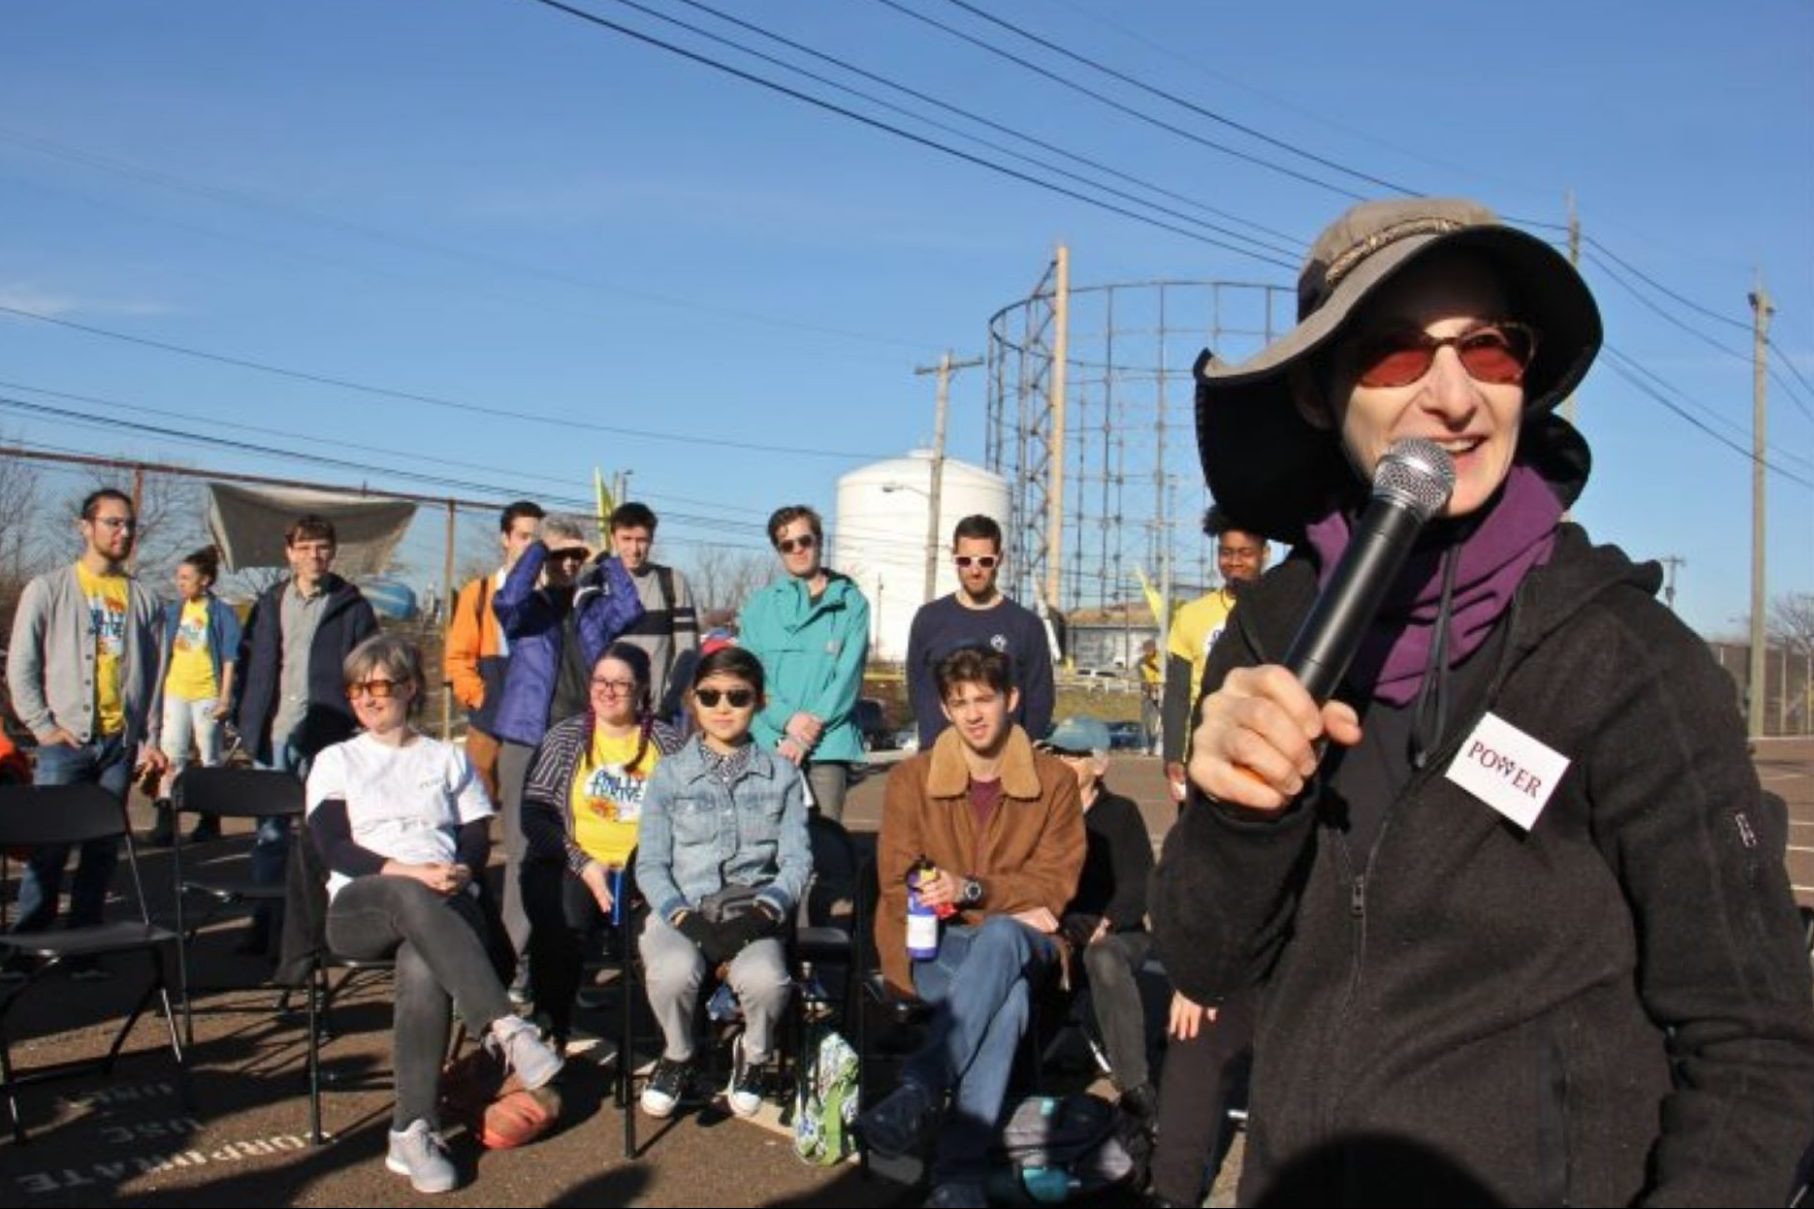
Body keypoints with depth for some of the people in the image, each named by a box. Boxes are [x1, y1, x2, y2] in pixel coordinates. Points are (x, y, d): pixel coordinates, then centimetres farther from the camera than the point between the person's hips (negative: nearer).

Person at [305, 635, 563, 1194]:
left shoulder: (448, 759, 23)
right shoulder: (335, 761, 19)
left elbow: (477, 841, 13)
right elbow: (334, 848, 3)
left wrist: (459, 873, -11)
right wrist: (408, 872, -13)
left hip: (445, 905, 1)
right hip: (360, 907, -1)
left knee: (423, 967, -36)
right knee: (410, 898, -39)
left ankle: (414, 1132, -33)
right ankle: (506, 1029, -47)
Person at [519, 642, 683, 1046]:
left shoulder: (668, 742, 13)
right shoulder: (563, 738, 14)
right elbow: (534, 814, 4)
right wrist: (584, 865, -10)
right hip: (573, 868, 0)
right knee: (562, 925, -33)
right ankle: (550, 1032, -15)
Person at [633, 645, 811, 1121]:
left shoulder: (781, 774, 11)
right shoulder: (670, 774, 9)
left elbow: (797, 859, 3)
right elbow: (651, 863, 3)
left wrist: (764, 908, -16)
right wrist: (683, 915, -15)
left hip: (752, 915, 0)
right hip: (681, 909, 0)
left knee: (764, 978, -33)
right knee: (674, 971, -34)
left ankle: (753, 1056, 5)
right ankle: (677, 1056, 2)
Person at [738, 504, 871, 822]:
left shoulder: (851, 603, 7)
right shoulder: (760, 605, 14)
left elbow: (848, 674, -1)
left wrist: (811, 727, -11)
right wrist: (787, 718, -11)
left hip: (829, 744, -2)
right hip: (769, 743, 2)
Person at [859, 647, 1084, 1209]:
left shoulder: (1054, 781, 4)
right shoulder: (911, 778, 4)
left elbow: (1056, 881, 0)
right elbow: (896, 883, 1)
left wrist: (973, 891, -20)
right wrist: (1010, 903, -12)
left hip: (1017, 939, 0)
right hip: (932, 940, 0)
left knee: (999, 939, -40)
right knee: (1007, 997, -36)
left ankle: (919, 1091, -41)